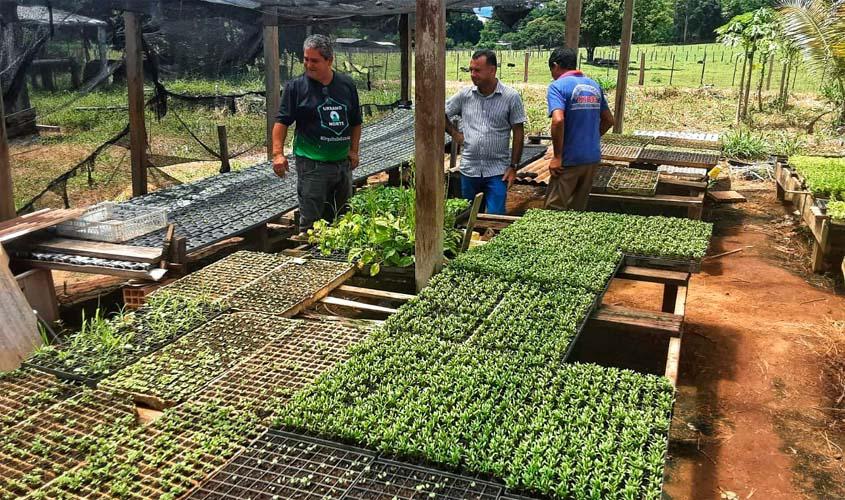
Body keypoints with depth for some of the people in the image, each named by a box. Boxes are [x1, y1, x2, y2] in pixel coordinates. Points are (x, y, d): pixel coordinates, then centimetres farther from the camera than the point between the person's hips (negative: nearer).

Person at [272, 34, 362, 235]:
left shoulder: (346, 84, 7)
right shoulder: (295, 86, -3)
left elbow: (356, 122, 16)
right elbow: (282, 122, -5)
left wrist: (353, 150, 7)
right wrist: (278, 153, -17)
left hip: (343, 163, 5)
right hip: (311, 164, -4)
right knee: (310, 221, -5)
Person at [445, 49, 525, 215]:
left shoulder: (511, 97, -5)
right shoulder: (464, 95, 2)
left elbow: (518, 133, -3)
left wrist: (513, 167, -6)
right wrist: (455, 133, 3)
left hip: (498, 171, -3)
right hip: (469, 170, 3)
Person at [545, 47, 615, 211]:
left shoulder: (558, 86, -10)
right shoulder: (595, 85, 11)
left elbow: (558, 120, -25)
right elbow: (608, 120, 18)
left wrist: (557, 156, -18)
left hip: (570, 160, -7)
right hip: (593, 157, 7)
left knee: (555, 210, 2)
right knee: (579, 209, 16)